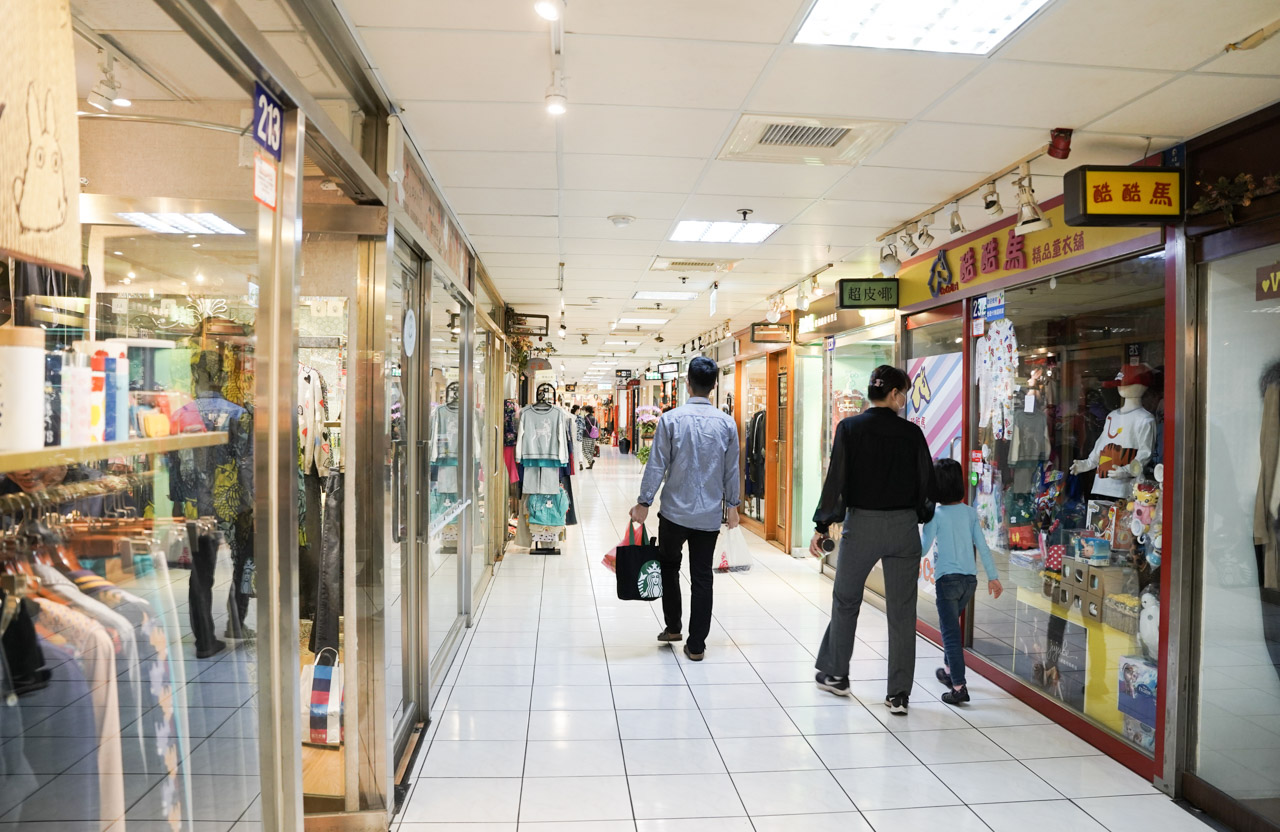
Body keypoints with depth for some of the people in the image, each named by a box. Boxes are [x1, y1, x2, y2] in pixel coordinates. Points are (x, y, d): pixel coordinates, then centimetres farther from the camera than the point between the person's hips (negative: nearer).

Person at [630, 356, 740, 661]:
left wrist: (644, 502, 0)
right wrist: (732, 504, 18)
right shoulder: (726, 423, -2)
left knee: (669, 566, 21)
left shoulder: (671, 419, -10)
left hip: (675, 511, -1)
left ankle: (672, 627, 26)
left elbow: (657, 465, -9)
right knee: (702, 577, 7)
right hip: (710, 514, 2)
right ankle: (696, 645, 12)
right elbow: (732, 470, 5)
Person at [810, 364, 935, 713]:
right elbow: (926, 482, 2)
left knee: (845, 601, 16)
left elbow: (836, 479, -9)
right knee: (902, 611, 7)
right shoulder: (911, 433, -2)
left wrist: (822, 527, -5)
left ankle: (835, 674, 28)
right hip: (903, 527, 1)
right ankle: (899, 694, 11)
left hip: (861, 524, -1)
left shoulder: (850, 428, -5)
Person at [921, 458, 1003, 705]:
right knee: (951, 624, 25)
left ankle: (959, 687, -7)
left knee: (950, 631, -2)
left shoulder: (936, 514, -10)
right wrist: (993, 576, 7)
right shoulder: (970, 512, 4)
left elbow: (923, 548, -9)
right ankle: (949, 670, 38)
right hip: (970, 579, 6)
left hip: (947, 580, -6)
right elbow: (982, 546, 3)